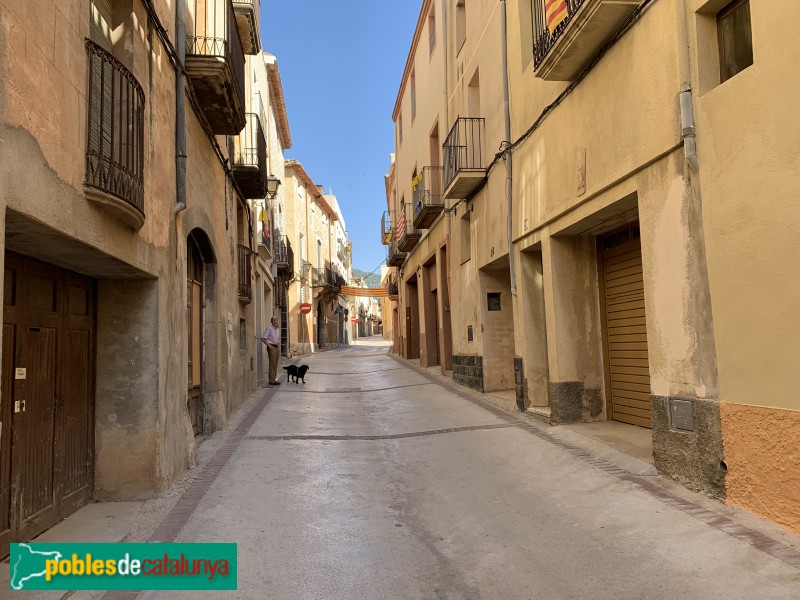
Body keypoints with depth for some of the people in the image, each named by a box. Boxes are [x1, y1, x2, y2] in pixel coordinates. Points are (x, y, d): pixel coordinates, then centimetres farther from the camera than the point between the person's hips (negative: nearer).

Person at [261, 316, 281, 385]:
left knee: (275, 364, 8)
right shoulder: (269, 328, -8)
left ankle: (274, 379, 13)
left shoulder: (278, 329, 16)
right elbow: (263, 338, -12)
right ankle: (271, 380, -8)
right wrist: (269, 345, -16)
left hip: (277, 347, 8)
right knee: (272, 364, -9)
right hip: (271, 347, -8)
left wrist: (279, 346, 15)